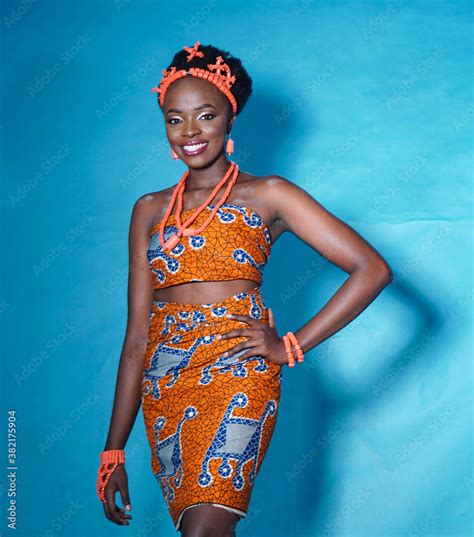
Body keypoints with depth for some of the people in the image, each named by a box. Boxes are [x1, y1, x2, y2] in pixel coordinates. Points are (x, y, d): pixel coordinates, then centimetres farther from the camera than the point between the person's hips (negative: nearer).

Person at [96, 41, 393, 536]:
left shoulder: (266, 195, 4)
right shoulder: (150, 210, 15)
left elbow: (372, 269, -3)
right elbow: (137, 334, 13)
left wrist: (292, 346, -7)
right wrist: (113, 450, 9)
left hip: (237, 371, -4)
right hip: (163, 385, 4)